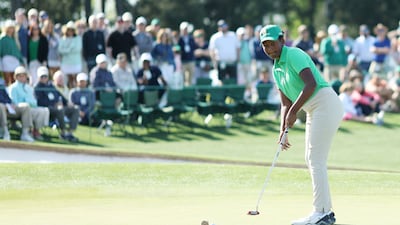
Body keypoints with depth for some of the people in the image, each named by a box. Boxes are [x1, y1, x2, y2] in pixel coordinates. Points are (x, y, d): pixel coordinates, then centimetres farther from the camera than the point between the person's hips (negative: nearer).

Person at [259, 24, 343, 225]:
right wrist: (283, 130, 5)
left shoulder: (294, 55, -12)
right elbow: (285, 103, 16)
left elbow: (311, 83, -25)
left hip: (325, 104, -10)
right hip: (313, 111, 10)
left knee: (316, 161, -11)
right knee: (311, 159, 11)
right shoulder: (276, 69, 16)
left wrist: (293, 111, -22)